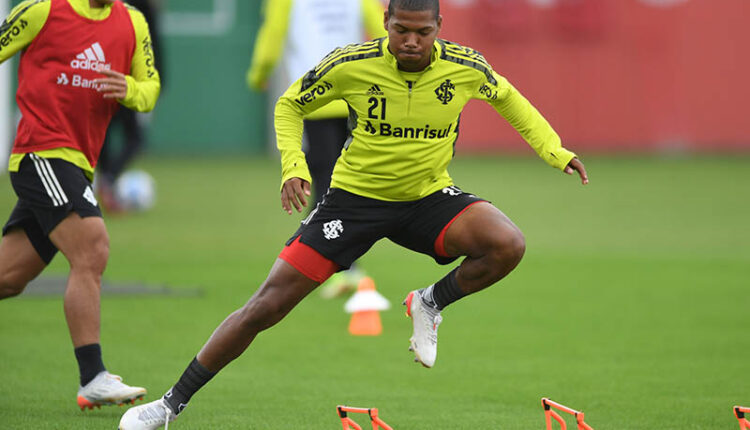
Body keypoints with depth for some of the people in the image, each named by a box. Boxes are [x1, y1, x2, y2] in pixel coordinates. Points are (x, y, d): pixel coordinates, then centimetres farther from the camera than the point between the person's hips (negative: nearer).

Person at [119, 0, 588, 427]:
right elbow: (290, 105, -1)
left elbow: (507, 98, 10)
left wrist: (554, 150, 0)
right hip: (355, 195, -2)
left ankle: (430, 304, 2)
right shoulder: (352, 65, -18)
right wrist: (293, 165, -17)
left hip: (429, 197, 2)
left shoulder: (465, 67, -14)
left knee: (508, 246, -27)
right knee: (266, 307, -7)